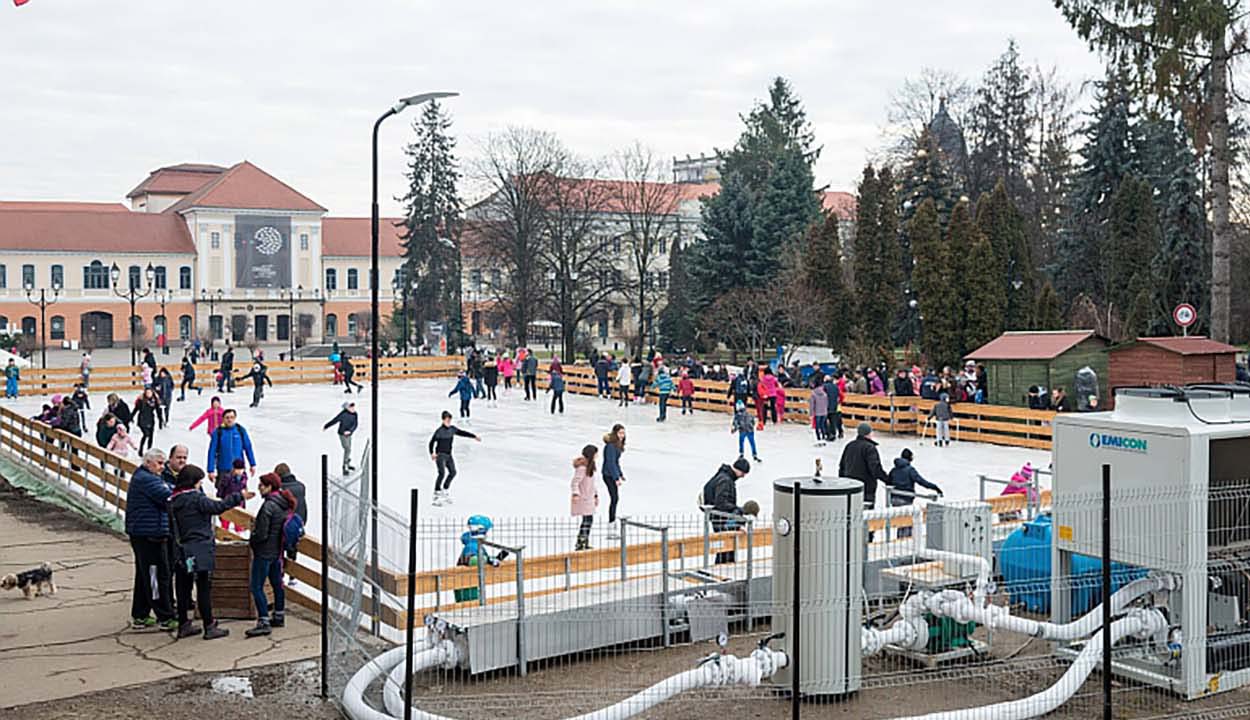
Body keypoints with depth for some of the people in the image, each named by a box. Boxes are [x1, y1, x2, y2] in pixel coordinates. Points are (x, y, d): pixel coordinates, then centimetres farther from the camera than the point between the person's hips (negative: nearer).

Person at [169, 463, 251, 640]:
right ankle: (209, 627, 3)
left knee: (183, 588, 11)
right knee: (204, 588, -1)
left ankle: (183, 625, 18)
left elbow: (172, 528, 15)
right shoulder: (196, 498, -15)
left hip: (181, 553, 7)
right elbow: (218, 507, -19)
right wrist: (239, 497, -12)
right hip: (200, 552, -7)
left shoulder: (173, 501, 9)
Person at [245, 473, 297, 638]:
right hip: (278, 550, 9)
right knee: (276, 584, 18)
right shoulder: (284, 504, 6)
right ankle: (279, 616, 28)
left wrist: (251, 540, 0)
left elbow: (261, 534, -20)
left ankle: (264, 622, -9)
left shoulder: (268, 506, -20)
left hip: (264, 552, -9)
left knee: (256, 587, -6)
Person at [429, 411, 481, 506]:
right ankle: (437, 493, -13)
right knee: (442, 473, -18)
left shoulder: (452, 429, 4)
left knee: (453, 472, 7)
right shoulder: (439, 430, -14)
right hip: (440, 455, -7)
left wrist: (474, 436, 19)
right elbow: (432, 442, -12)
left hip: (448, 455, 7)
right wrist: (432, 453, -23)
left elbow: (462, 433, 17)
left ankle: (445, 490, 25)